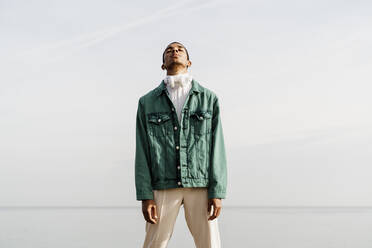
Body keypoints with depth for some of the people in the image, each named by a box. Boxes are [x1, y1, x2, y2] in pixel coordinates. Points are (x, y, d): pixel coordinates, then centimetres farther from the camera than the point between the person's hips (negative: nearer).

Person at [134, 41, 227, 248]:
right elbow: (142, 153, 3)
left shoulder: (209, 98, 7)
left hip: (201, 185, 0)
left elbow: (217, 147, 2)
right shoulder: (147, 102, 8)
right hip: (164, 187, 0)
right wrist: (145, 197, -5)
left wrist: (218, 193, -7)